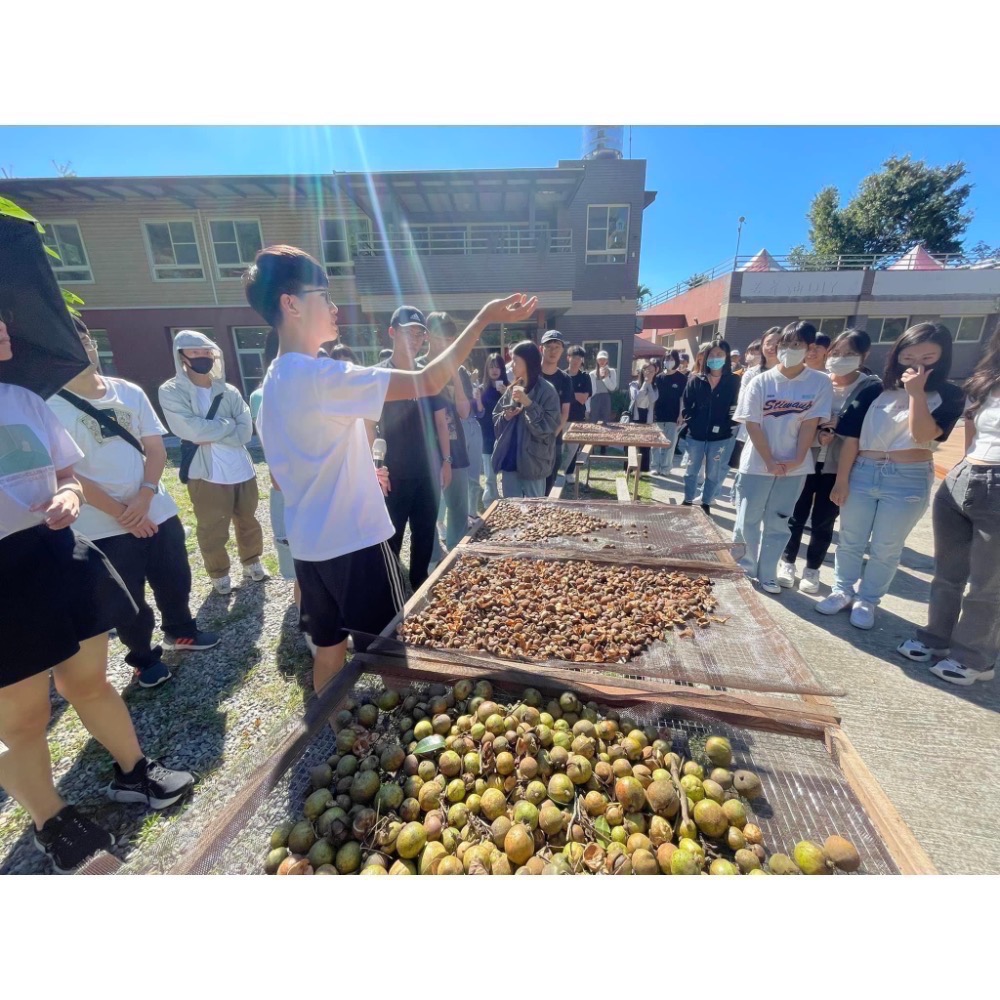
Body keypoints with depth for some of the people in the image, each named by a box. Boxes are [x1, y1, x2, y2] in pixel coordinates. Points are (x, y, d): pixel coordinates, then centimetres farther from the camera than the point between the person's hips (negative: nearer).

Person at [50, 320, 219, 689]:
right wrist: (121, 513, -13)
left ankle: (180, 631, 40)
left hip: (157, 511, 4)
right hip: (103, 526, -3)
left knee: (175, 580, 16)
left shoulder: (129, 392, 2)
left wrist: (144, 496, -12)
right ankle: (144, 659, 30)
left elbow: (155, 448, 2)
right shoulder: (52, 407, -9)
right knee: (128, 599, 9)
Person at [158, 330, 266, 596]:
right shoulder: (171, 392, -3)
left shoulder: (229, 391, 7)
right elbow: (193, 430, -17)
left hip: (242, 470, 3)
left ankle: (252, 563, 36)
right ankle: (219, 574, 27)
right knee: (213, 531, 8)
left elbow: (246, 431, -3)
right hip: (207, 475, -3)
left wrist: (211, 435, -15)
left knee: (248, 522, 16)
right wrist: (228, 424, -5)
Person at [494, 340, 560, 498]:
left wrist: (527, 403, -21)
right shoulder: (512, 389, 10)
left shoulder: (546, 391, -9)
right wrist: (505, 416, -6)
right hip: (509, 459, 6)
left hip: (532, 462, -6)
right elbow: (496, 419, 16)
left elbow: (548, 427, -16)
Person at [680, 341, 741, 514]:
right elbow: (686, 405, 2)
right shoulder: (695, 380, 0)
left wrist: (727, 428, -12)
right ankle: (687, 500, 28)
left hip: (722, 437, -1)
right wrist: (691, 423, -7)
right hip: (696, 434, 1)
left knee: (714, 473, 9)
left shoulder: (734, 381, -2)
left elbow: (736, 408, -4)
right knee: (692, 469, 13)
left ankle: (706, 503, 25)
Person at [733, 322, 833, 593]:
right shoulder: (761, 382, -5)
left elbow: (810, 424, -3)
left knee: (777, 523, 10)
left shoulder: (820, 383, -2)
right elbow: (752, 425, -8)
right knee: (748, 519, 6)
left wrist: (797, 459, -10)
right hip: (757, 464, -1)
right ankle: (745, 567, 25)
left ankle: (766, 574, 22)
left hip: (795, 466, 1)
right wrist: (770, 462, -12)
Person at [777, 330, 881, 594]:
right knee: (797, 515, 8)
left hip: (838, 467, 0)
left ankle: (812, 569, 24)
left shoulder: (871, 387, -2)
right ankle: (788, 561, 26)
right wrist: (817, 434, -19)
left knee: (823, 521, 8)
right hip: (806, 460, 1)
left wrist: (837, 424, -21)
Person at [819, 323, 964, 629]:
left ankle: (867, 600, 27)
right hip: (862, 473, 1)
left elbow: (923, 435, -16)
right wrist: (841, 480, -2)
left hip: (908, 481, -1)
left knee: (886, 549, 10)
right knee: (849, 541, 11)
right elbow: (851, 437, 1)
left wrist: (916, 392, -18)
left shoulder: (948, 395, 0)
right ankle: (842, 591, 29)